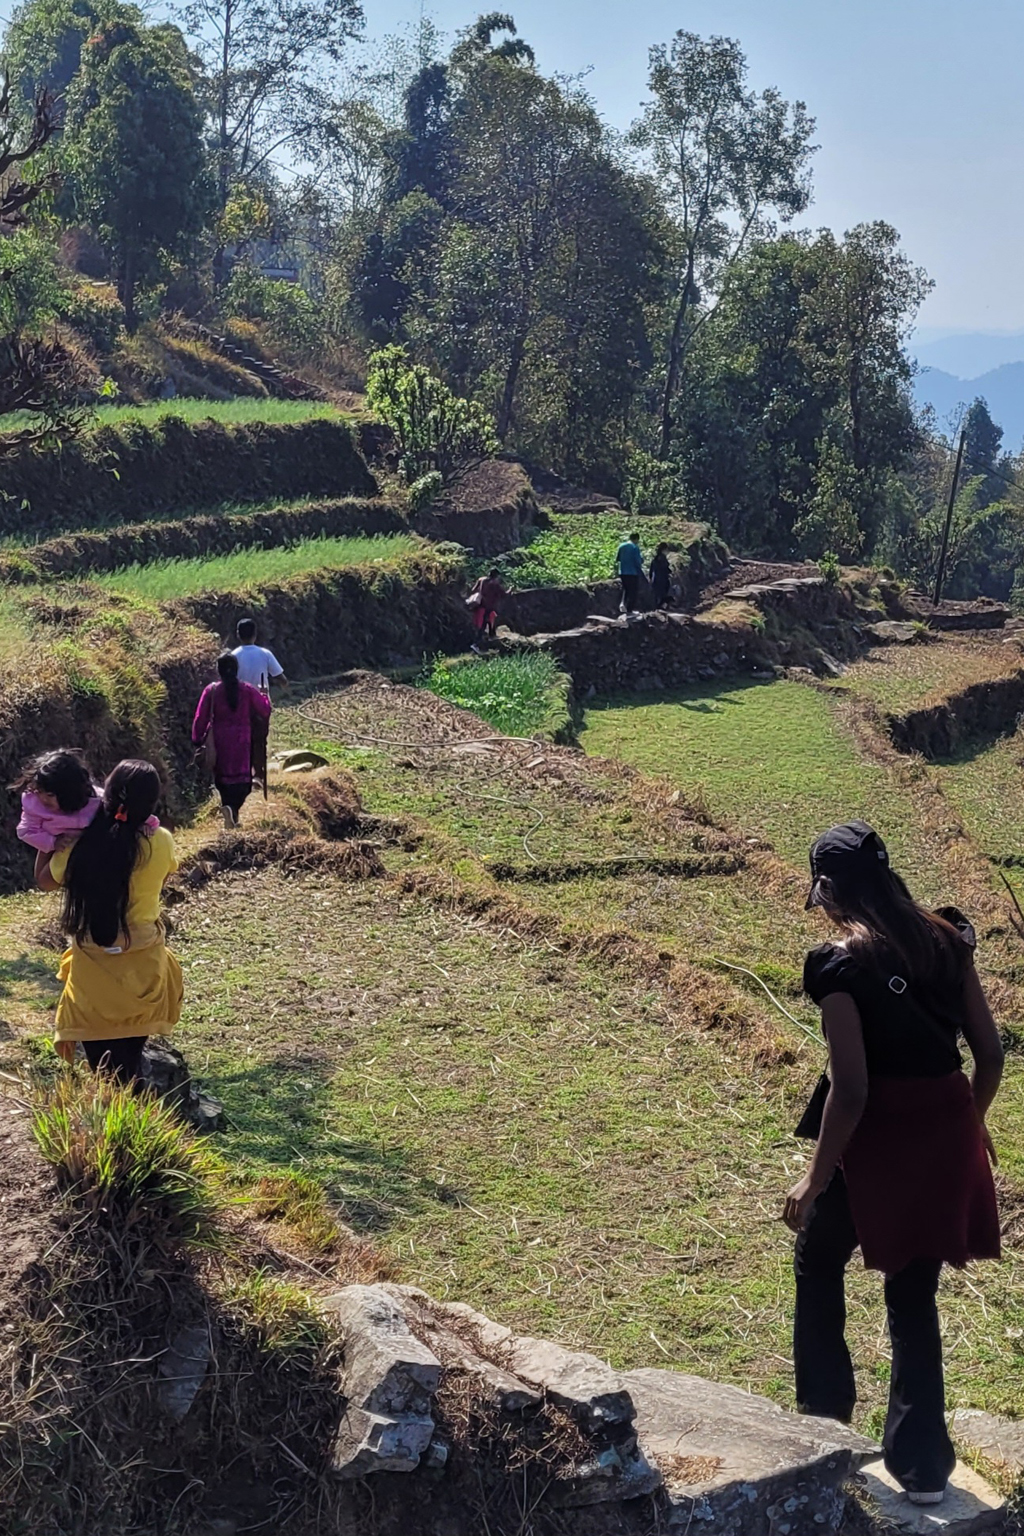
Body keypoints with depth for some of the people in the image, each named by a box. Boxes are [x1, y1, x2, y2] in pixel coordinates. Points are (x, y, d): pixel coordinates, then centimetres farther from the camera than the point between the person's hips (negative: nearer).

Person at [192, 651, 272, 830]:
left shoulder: (211, 690, -8)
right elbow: (265, 710, -1)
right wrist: (264, 696, 19)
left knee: (223, 777, 17)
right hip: (242, 741, -1)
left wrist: (198, 740, 4)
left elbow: (200, 718, -6)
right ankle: (233, 808, -18)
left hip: (219, 742, 1)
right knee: (242, 777, 4)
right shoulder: (247, 689, -8)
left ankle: (228, 806, 15)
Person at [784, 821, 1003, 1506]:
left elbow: (851, 1089, -19)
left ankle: (824, 1420, 31)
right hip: (948, 1137, 6)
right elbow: (991, 1054, 5)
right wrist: (968, 1123, 22)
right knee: (915, 1293, 18)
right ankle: (923, 1464, 23)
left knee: (819, 1263, 21)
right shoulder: (947, 939, 1)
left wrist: (816, 1178, -9)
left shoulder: (842, 964, -17)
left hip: (879, 1139, -5)